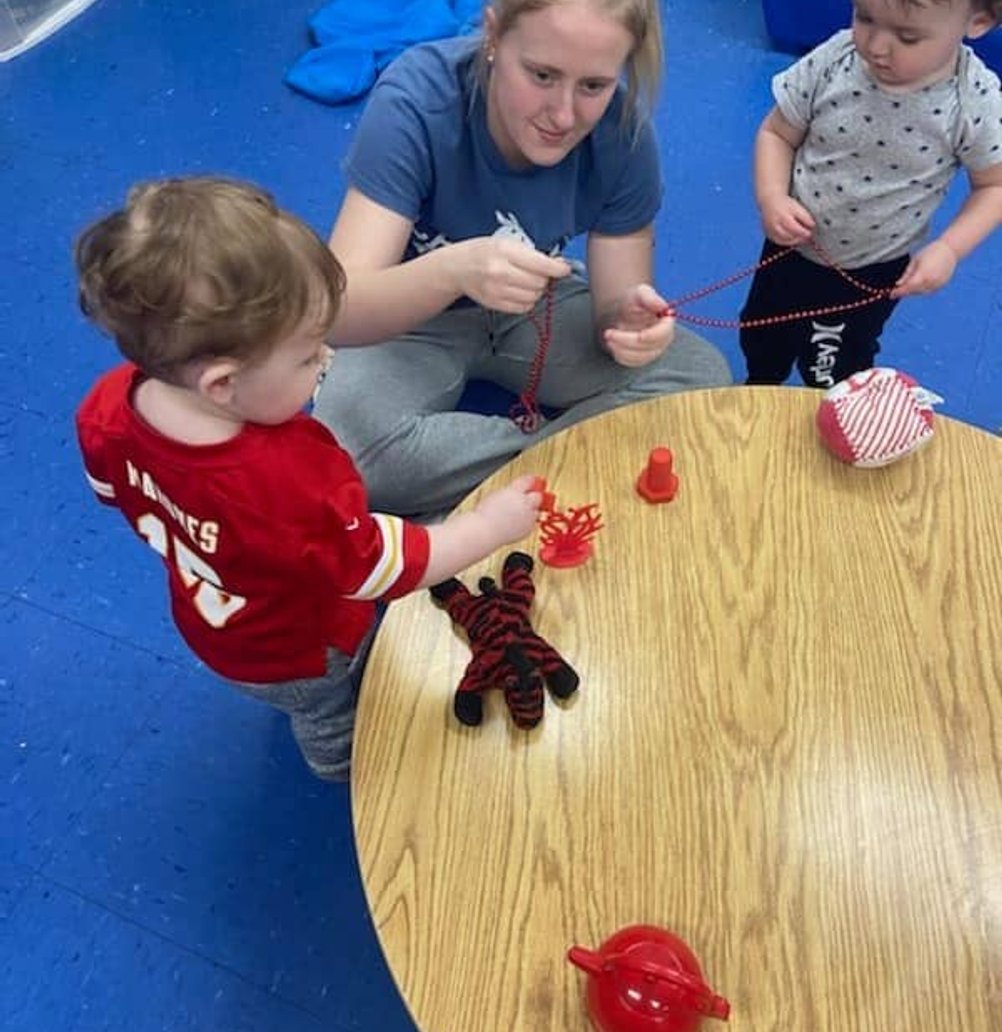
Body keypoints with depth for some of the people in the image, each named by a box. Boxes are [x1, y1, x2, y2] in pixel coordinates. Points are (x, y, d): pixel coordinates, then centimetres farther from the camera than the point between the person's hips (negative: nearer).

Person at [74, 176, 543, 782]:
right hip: (302, 656, -5)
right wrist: (491, 525, -21)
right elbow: (382, 567, -33)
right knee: (332, 722, 31)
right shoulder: (289, 483, -49)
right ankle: (347, 769, 63)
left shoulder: (110, 406, -27)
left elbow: (118, 493, -5)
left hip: (211, 617, 5)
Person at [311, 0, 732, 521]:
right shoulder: (416, 99, -28)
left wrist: (629, 322, -38)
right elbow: (336, 309, -34)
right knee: (351, 439, -34)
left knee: (703, 377, -17)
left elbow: (613, 305, -13)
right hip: (414, 318, -3)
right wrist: (452, 270, -54)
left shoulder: (621, 126, -19)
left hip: (538, 309, 3)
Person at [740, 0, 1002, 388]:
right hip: (791, 244, 2)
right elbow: (777, 133, -8)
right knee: (760, 336, 25)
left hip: (873, 270, -2)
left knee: (832, 376, 19)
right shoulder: (832, 61, -21)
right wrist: (771, 199, -24)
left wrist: (949, 249, -23)